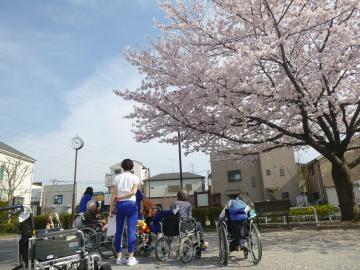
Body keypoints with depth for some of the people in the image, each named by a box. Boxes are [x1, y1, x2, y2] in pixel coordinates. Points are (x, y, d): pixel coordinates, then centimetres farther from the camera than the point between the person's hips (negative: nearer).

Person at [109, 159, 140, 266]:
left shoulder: (117, 178, 7)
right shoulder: (134, 177, 2)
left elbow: (113, 195, 2)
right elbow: (133, 192, -13)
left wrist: (111, 208, 3)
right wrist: (121, 197, -7)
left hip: (119, 205, 3)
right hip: (130, 204, -3)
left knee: (118, 231, 9)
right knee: (131, 231, -1)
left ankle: (119, 258, 17)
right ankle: (130, 258, 1)